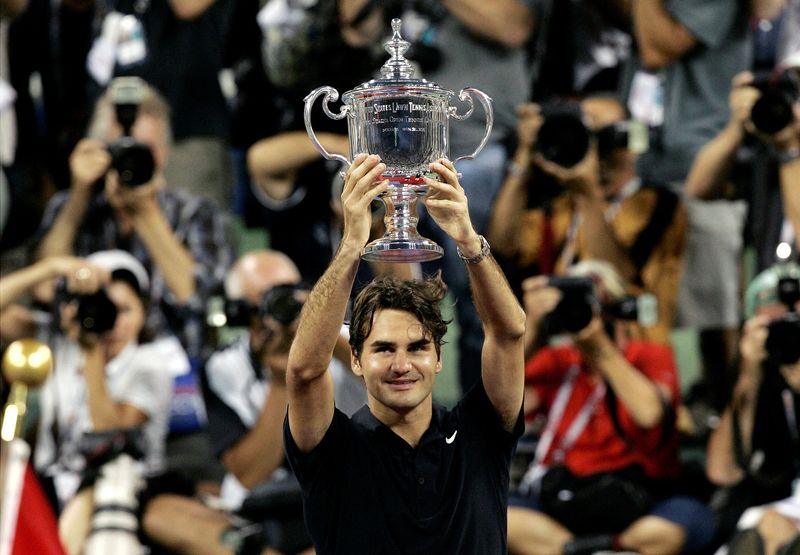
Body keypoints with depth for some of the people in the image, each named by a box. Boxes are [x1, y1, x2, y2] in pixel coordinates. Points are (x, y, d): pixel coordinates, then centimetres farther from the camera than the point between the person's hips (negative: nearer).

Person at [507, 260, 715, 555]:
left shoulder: (651, 357, 4)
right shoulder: (555, 363, 10)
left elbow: (651, 414, -18)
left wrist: (601, 345, -17)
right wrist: (529, 328, -13)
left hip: (638, 506, -2)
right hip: (563, 503, 2)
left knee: (690, 519, -34)